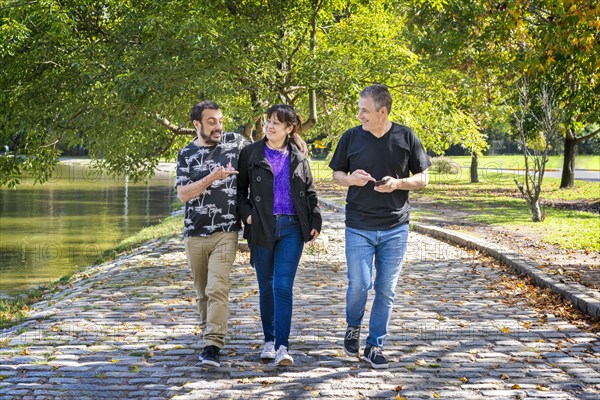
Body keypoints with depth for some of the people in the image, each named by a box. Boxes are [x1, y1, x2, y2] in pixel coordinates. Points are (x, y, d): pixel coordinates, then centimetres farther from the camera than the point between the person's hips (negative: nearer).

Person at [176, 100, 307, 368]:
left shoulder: (234, 142, 5)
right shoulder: (187, 154, 4)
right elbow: (183, 194, -6)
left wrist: (292, 136, 8)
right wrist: (212, 177, -18)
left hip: (225, 233, -2)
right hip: (195, 233, 2)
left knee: (217, 289, -14)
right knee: (202, 292, 11)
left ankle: (213, 346, -17)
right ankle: (209, 334, 27)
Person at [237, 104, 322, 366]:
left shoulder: (298, 158, 10)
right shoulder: (251, 154, 5)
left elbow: (310, 193, 16)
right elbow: (239, 189, 9)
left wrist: (315, 222, 7)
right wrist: (246, 214, -5)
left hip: (291, 228, 0)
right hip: (261, 229, 0)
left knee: (283, 286, -10)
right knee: (266, 287, 7)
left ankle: (282, 346, -11)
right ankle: (269, 340, 21)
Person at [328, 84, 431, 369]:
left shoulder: (406, 138, -1)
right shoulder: (351, 137, 1)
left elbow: (423, 178, 6)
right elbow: (336, 175, 12)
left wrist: (397, 183, -14)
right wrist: (351, 179, -12)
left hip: (395, 228, 1)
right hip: (358, 226, 0)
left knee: (386, 289, 5)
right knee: (359, 285, -6)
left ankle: (375, 346, 18)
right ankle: (353, 328, 24)